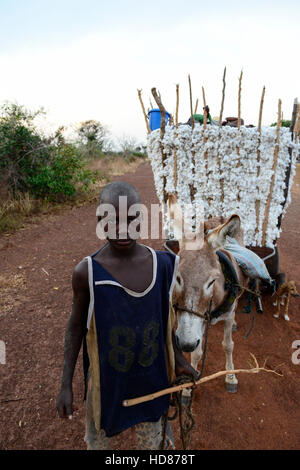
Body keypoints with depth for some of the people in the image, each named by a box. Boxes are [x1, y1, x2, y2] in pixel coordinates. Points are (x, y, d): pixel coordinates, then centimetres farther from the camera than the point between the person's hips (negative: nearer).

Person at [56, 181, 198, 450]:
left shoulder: (162, 264, -15)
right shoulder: (87, 273, -22)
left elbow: (164, 316, 0)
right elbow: (76, 326, -8)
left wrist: (177, 359, 8)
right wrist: (66, 385, -4)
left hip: (151, 375, 2)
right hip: (107, 377, -1)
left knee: (150, 437, 25)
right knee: (99, 437, 24)